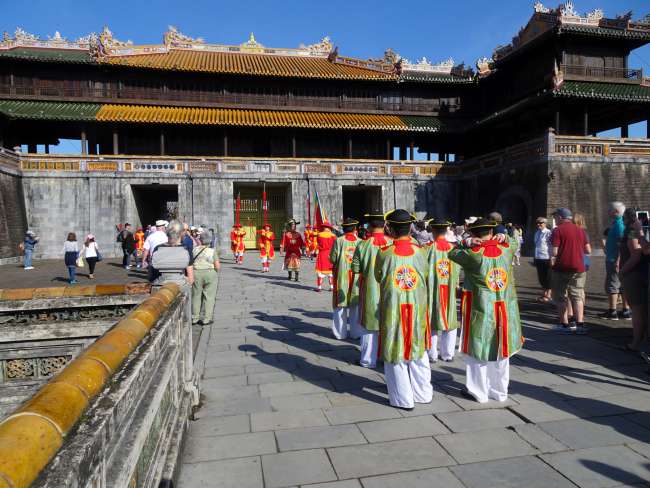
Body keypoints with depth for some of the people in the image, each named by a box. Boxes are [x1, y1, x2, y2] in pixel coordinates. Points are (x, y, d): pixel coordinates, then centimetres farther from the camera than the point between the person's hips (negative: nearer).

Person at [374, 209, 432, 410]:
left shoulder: (384, 253, -14)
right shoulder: (420, 251, -7)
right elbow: (425, 277, 5)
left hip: (393, 310, -3)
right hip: (418, 309, 3)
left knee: (396, 354, 10)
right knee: (418, 352, 19)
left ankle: (403, 399, 19)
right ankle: (423, 393, 31)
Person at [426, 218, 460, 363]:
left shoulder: (428, 248, -14)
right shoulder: (453, 248, -5)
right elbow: (457, 271, 3)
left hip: (432, 290, -2)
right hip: (450, 291, 2)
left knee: (432, 323, 10)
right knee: (450, 322, 14)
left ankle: (432, 354, 17)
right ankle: (448, 354, 23)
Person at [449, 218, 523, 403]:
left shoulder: (473, 254, -16)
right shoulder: (506, 249, -3)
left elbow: (452, 253, -1)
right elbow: (514, 242, 20)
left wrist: (466, 244, -5)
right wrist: (504, 238, 2)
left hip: (481, 309, -4)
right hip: (506, 309, 5)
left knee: (477, 350, 9)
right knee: (501, 351, 16)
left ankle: (478, 392, 19)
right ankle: (500, 391, 29)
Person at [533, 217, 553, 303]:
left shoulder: (548, 233, -13)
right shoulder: (537, 233, 11)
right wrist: (535, 258, 19)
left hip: (546, 258, -7)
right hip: (538, 258, 8)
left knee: (547, 277, 3)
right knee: (541, 277, 14)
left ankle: (548, 295, 13)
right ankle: (544, 294, 28)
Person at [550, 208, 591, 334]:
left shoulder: (557, 230, -9)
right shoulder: (580, 230, 9)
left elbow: (554, 252, -17)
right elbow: (588, 250, 10)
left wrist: (552, 259, 1)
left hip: (561, 268, -5)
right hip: (578, 268, 5)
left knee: (561, 297, 5)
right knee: (577, 296, 9)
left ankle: (564, 324, 7)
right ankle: (580, 324, 3)